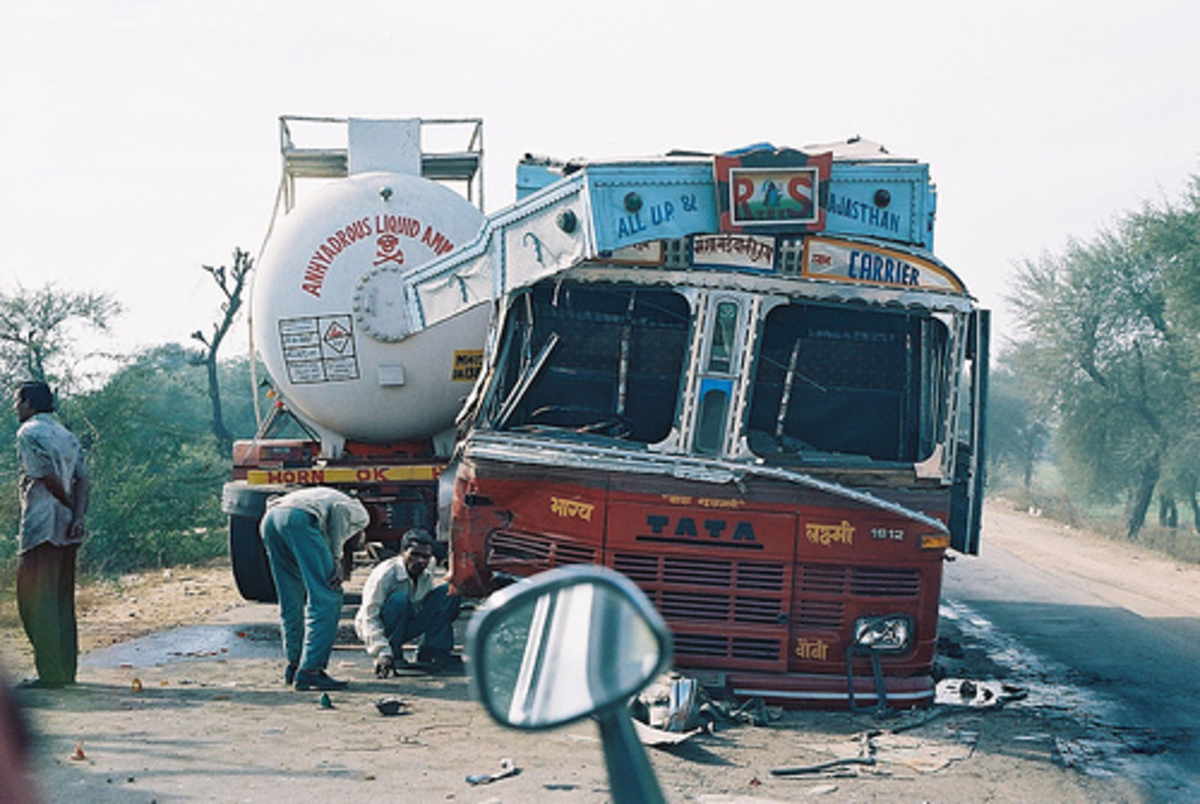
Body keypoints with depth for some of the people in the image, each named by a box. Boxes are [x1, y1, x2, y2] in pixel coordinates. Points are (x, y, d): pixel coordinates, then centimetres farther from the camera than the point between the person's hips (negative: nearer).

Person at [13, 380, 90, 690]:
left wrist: (72, 508, 0)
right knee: (62, 600, 12)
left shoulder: (28, 433, -8)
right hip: (66, 531, 8)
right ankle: (67, 669, 14)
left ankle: (50, 673, -6)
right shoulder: (67, 435, 16)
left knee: (37, 600, -4)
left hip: (40, 528, -8)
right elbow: (83, 481, 7)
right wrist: (78, 518, -4)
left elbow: (49, 479, -14)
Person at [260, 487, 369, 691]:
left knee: (290, 601, 20)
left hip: (269, 520, 8)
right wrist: (336, 559, -4)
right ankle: (310, 670, -7)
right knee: (326, 598, -2)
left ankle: (294, 666, 25)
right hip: (298, 519, -7)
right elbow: (339, 509, -1)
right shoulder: (359, 515, 25)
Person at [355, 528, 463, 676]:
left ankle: (433, 652, -9)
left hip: (406, 626, 6)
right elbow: (369, 618, -33)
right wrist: (382, 653, -45)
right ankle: (393, 657, -21)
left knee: (449, 593, -10)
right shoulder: (385, 574, -28)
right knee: (399, 599, -38)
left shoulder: (426, 571, -7)